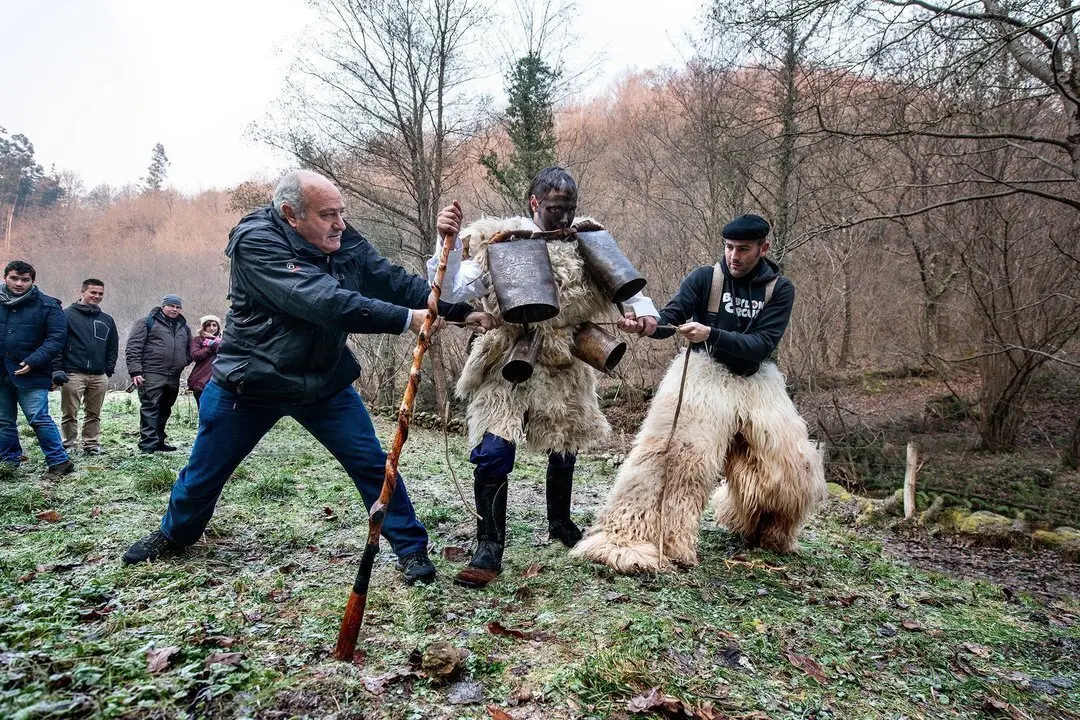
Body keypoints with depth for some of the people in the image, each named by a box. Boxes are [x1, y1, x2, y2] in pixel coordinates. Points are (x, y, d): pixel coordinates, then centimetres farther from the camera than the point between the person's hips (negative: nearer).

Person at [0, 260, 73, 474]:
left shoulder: (47, 306, -4)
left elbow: (56, 338, -8)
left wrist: (33, 362, -16)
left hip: (30, 375, -5)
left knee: (39, 419, -9)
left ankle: (59, 461, -1)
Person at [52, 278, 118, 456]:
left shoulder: (107, 320, 15)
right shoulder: (68, 314, 0)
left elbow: (113, 347, 19)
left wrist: (109, 370, 10)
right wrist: (57, 369, -10)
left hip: (99, 376, 4)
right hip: (73, 374, -4)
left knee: (94, 414, 9)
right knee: (69, 414, 0)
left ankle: (92, 445, 16)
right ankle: (69, 446, 9)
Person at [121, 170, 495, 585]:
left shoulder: (345, 243, -6)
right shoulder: (256, 242, -25)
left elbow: (397, 283, -11)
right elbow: (322, 301, -36)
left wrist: (462, 311, -23)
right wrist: (406, 319, -39)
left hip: (324, 381, 3)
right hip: (248, 384, -3)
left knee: (372, 464, -4)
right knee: (204, 472, 14)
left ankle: (411, 550, 10)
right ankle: (175, 534, 44)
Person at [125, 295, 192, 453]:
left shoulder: (184, 327, 19)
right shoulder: (147, 322, 1)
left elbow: (189, 349, 30)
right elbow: (133, 348, -5)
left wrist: (184, 363, 11)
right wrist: (135, 371, -14)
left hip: (174, 377, 6)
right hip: (152, 375, -6)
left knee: (165, 410, 12)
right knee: (150, 408, -8)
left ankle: (158, 441, 20)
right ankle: (148, 443, -7)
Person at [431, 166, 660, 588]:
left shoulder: (583, 245, 3)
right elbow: (454, 290, -14)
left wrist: (643, 310, -8)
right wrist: (449, 242, -27)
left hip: (563, 368, 4)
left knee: (563, 452, 17)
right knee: (493, 455, -15)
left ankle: (560, 524, 44)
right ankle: (489, 549, 2)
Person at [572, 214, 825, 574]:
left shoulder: (780, 289, -4)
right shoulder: (704, 278, -6)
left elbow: (762, 345, -16)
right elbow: (669, 319, -17)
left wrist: (711, 335, -31)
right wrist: (647, 324, -41)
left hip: (755, 381, 3)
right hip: (703, 372, -2)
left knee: (793, 467, 5)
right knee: (670, 450, -20)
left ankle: (762, 531, 35)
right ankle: (631, 537, -17)